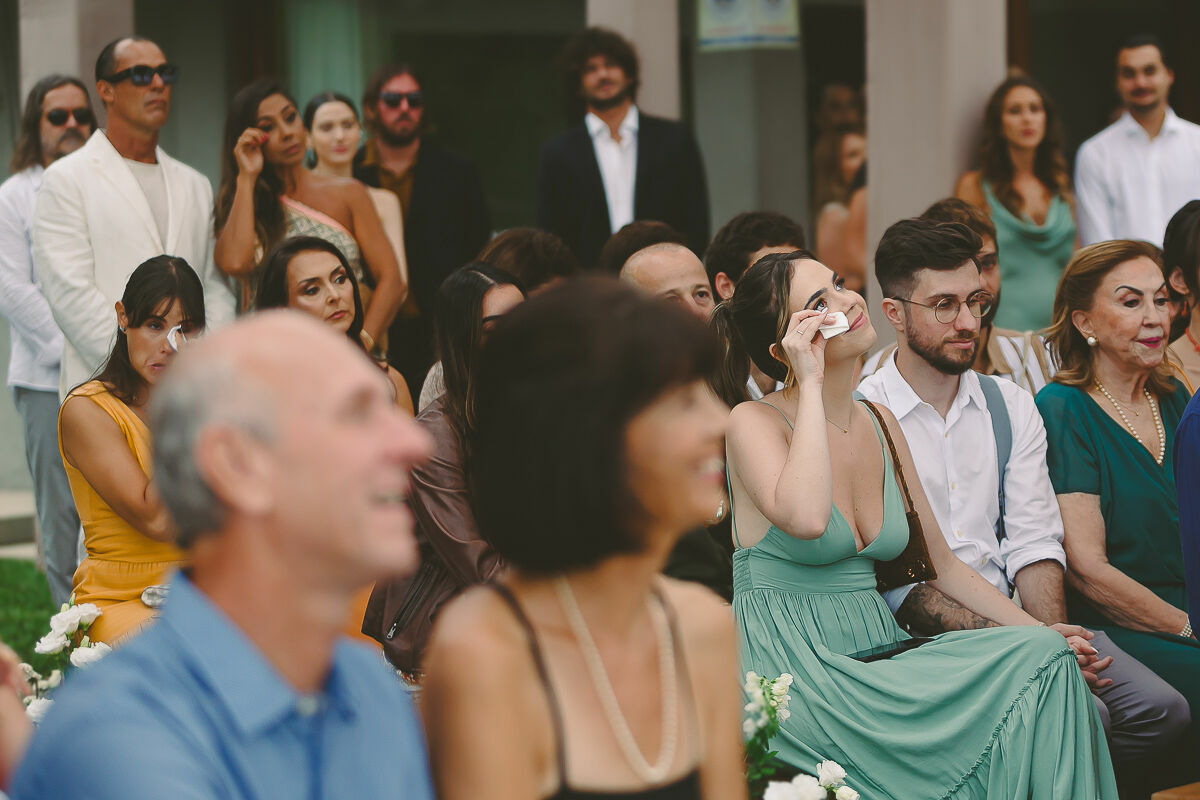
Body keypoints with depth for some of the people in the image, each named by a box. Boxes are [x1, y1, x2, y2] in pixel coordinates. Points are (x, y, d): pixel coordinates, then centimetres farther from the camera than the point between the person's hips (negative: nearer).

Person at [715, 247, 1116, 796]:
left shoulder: (880, 425, 14)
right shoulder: (754, 422, -6)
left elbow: (941, 564, 19)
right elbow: (805, 519, -28)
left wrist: (1036, 631, 6)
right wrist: (811, 385, -19)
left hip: (876, 659, 7)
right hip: (795, 676, -7)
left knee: (1045, 659, -17)